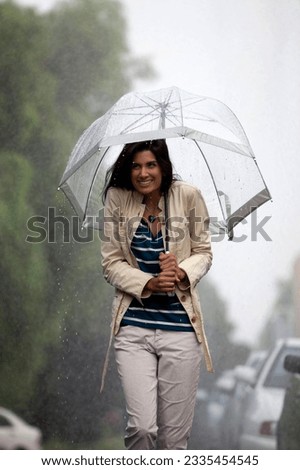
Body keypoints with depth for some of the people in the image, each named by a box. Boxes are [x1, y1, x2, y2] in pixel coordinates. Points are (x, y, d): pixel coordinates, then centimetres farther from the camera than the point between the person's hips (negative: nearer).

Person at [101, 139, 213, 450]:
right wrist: (148, 284, -16)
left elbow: (203, 252, 7)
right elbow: (111, 262, 1)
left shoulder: (188, 196, -3)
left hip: (179, 324, 0)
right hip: (133, 325, 0)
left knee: (174, 434, 4)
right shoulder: (117, 199, -2)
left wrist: (182, 271, -15)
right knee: (141, 426, -11)